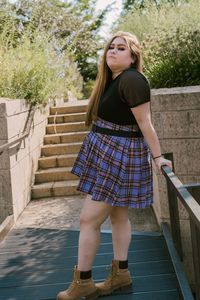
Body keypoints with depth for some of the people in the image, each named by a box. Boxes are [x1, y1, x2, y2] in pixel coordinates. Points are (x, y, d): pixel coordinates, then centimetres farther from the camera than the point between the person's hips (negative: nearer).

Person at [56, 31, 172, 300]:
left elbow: (145, 122, -18)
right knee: (118, 215, 15)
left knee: (89, 219, -6)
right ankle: (120, 275, 25)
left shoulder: (132, 80, -20)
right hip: (109, 154, 10)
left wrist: (157, 157, -14)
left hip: (120, 156, -10)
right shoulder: (111, 80, 11)